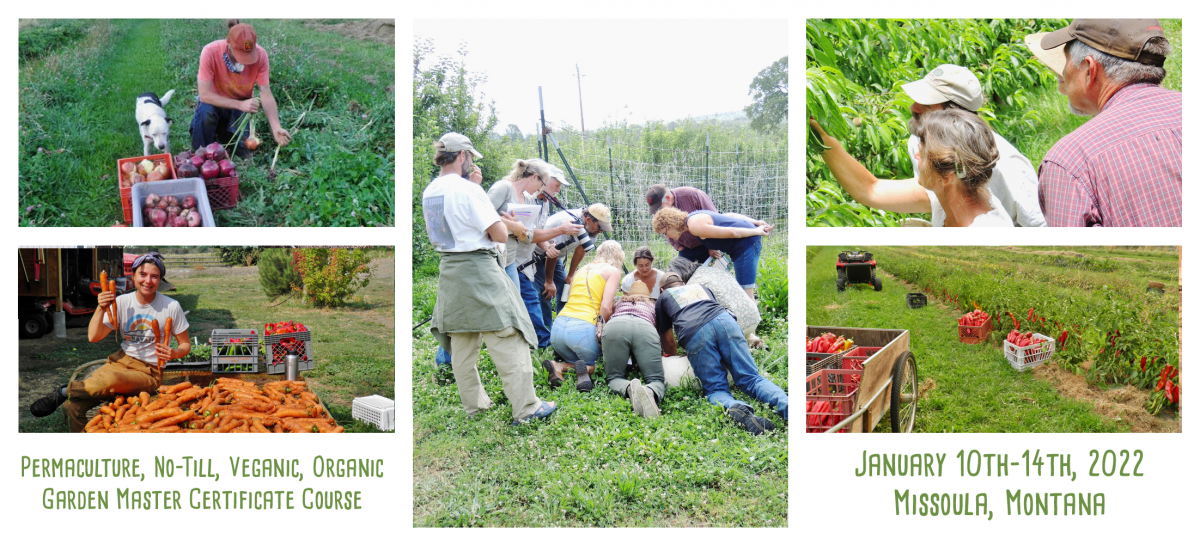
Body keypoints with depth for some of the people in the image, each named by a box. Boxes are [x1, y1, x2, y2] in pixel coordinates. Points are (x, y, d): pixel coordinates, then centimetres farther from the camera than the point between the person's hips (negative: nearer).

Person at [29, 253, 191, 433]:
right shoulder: (121, 302, 2)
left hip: (148, 372, -3)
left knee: (111, 380, -37)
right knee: (74, 405, -20)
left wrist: (173, 353, -19)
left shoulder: (171, 307, -5)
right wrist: (101, 309, -15)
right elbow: (93, 337, -1)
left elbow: (186, 344, 3)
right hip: (121, 361, 3)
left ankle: (64, 392, -16)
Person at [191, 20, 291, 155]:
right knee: (206, 111, -35)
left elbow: (266, 95, -21)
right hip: (216, 102, -2)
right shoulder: (210, 52, -30)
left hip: (242, 104, 2)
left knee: (243, 149, -15)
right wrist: (240, 105, -36)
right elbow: (204, 95, -29)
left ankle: (224, 132, 20)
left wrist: (276, 127, -35)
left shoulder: (260, 55, -24)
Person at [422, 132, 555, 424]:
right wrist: (495, 217, 5)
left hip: (449, 269, 9)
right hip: (478, 268, -9)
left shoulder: (429, 192, 8)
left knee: (461, 343, 15)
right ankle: (526, 408, -3)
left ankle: (474, 404, 25)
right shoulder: (468, 190, -16)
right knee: (508, 341, -4)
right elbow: (501, 235, -15)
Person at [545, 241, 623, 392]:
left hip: (558, 327, 6)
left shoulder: (582, 270, 25)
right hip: (583, 328, -5)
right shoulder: (613, 271, 7)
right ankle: (584, 369, -20)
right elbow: (606, 308, -6)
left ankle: (558, 366, -9)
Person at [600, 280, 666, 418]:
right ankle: (650, 392, -40)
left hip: (614, 326, 1)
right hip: (645, 328, -1)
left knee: (614, 377, 8)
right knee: (657, 380, -1)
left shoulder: (619, 303, 45)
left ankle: (629, 388, -30)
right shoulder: (652, 305, 44)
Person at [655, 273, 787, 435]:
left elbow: (668, 342, 36)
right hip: (724, 319, 3)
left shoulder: (663, 297, 34)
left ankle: (734, 408, -34)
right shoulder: (702, 288, 42)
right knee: (751, 379, -1)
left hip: (693, 334, -3)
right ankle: (784, 404, -33)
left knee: (715, 389, 2)